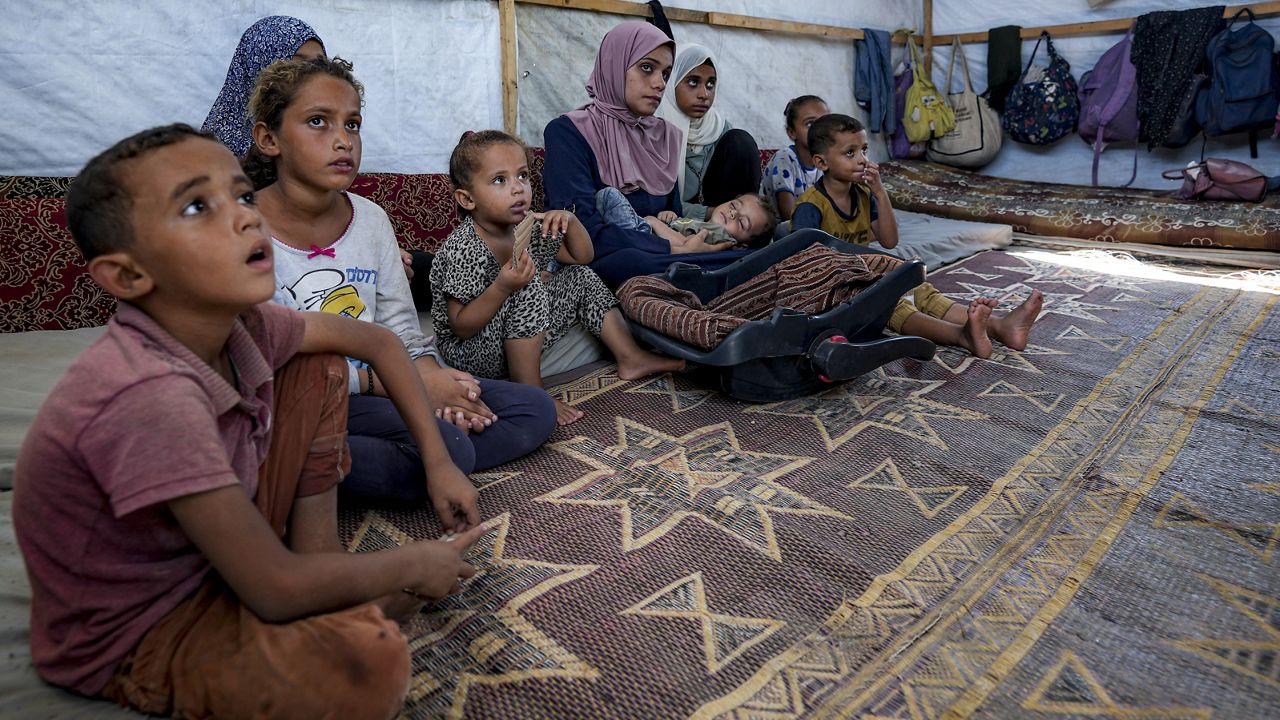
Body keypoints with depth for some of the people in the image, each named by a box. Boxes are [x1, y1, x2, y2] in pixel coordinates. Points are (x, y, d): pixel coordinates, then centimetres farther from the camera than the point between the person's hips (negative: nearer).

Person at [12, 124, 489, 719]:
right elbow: (276, 591, -32)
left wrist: (439, 462, 0)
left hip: (215, 553, 8)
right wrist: (413, 565, -15)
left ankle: (319, 561, 0)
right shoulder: (149, 396, -35)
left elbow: (375, 341, 4)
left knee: (319, 371, 3)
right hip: (132, 638, -8)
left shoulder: (241, 323, -13)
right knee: (372, 659, -35)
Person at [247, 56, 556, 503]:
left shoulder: (371, 220, 7)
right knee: (447, 448, -32)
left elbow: (403, 331, 10)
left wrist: (429, 374, -12)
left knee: (535, 409, -1)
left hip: (377, 391, 8)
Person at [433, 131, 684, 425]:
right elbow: (461, 327, -25)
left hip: (520, 341, 8)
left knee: (581, 277, 8)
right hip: (472, 352, -8)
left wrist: (569, 221, -11)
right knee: (530, 290, -33)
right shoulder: (464, 248, -25)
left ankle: (630, 358, 14)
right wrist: (502, 287, -39)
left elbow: (581, 256, 9)